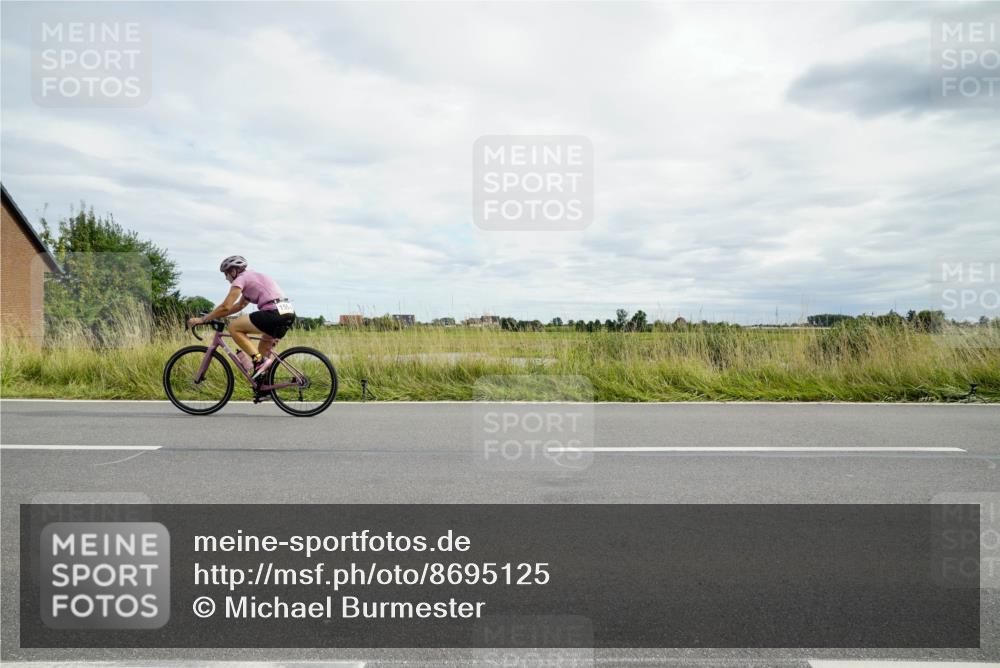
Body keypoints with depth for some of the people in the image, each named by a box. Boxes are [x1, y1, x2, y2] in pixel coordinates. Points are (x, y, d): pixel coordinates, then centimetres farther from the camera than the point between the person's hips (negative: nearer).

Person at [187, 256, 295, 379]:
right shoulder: (253, 276, 30)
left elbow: (226, 307, -5)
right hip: (289, 314, 9)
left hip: (274, 314, -9)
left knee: (233, 327, 1)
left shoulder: (241, 279, 2)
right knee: (264, 348, 26)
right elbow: (240, 305, 36)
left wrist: (202, 319, 4)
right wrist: (214, 315, 32)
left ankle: (259, 360, -7)